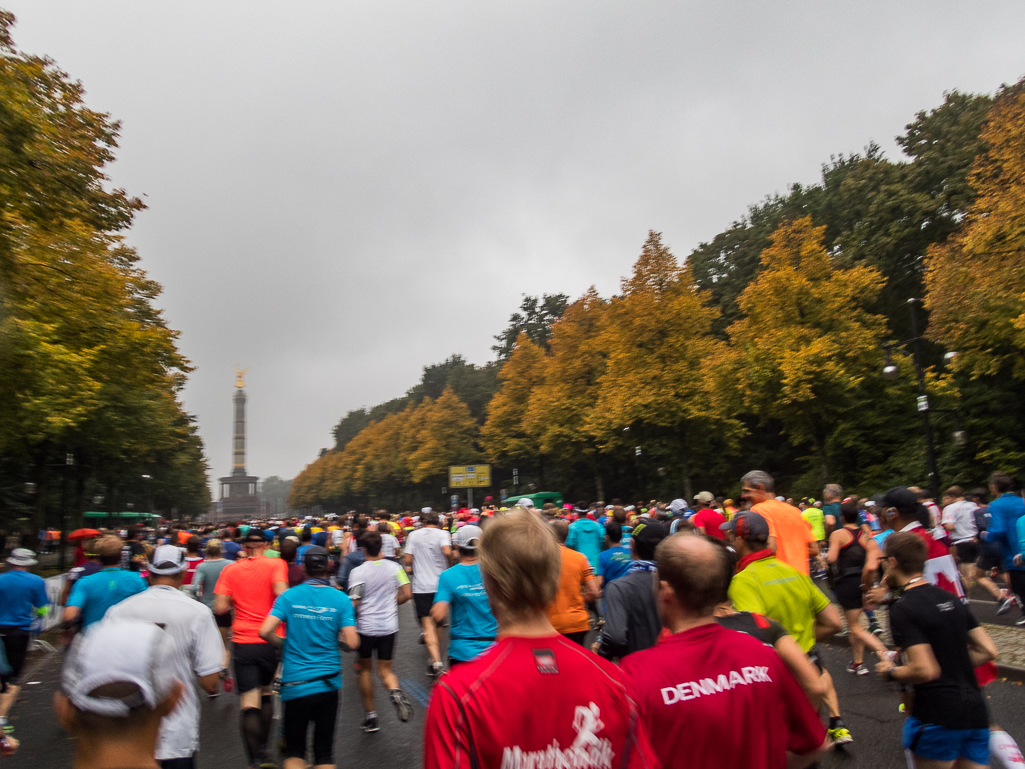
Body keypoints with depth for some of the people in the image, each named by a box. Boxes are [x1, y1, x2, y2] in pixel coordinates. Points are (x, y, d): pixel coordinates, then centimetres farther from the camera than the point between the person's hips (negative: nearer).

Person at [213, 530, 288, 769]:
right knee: (265, 693, 22)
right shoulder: (275, 564, -4)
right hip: (270, 641, 0)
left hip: (243, 642, 0)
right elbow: (281, 593, -19)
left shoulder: (230, 570, 3)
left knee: (249, 703, 1)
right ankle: (263, 749, 30)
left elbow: (219, 608, -3)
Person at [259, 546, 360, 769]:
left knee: (294, 750, 16)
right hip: (327, 683, 0)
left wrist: (283, 643, 7)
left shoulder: (289, 596, -5)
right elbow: (352, 642, -10)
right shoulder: (341, 599, -6)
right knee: (324, 751, 14)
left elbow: (265, 632, -12)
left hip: (294, 684, 0)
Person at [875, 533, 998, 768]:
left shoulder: (902, 609, -15)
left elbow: (925, 671, -21)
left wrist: (890, 672, -4)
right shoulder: (949, 598, 9)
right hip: (976, 712, 7)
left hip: (937, 718, -7)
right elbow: (988, 651, 11)